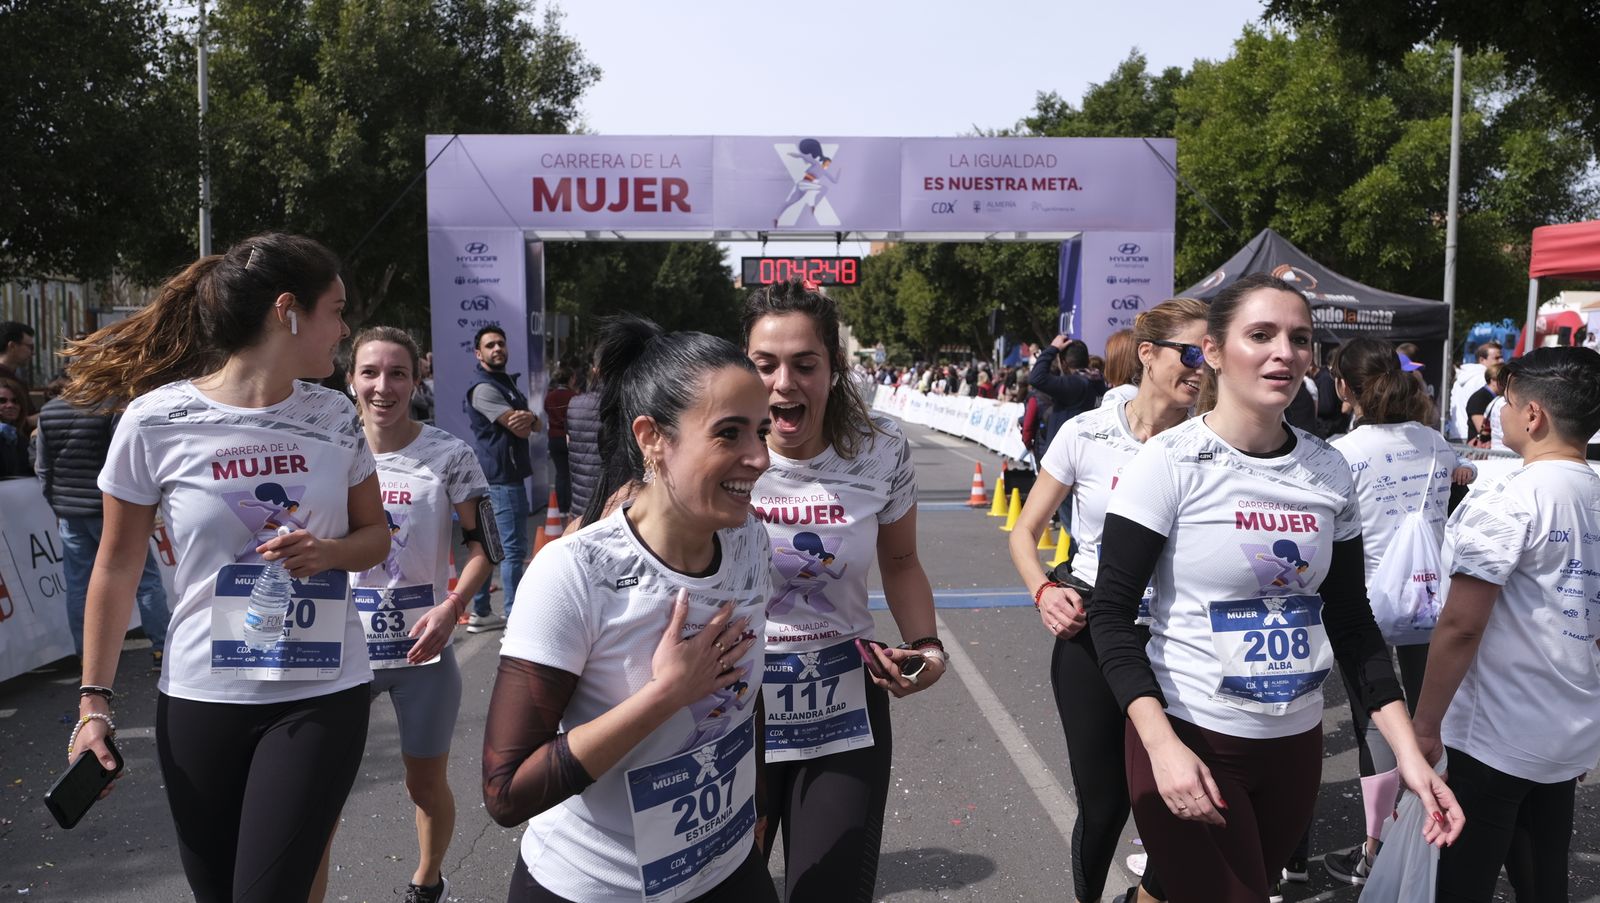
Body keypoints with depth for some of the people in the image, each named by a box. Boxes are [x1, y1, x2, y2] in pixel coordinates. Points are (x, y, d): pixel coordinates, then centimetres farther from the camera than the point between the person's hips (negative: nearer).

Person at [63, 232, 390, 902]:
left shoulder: (334, 418, -1)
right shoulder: (154, 421, -8)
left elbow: (375, 536, 9)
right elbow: (117, 569, 0)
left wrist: (326, 553, -13)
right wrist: (94, 700, 1)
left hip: (323, 697, 1)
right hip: (199, 699, -1)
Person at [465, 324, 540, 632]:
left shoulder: (507, 382, 18)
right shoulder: (484, 388, -13)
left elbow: (533, 425, 8)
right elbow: (520, 428, -20)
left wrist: (529, 417, -14)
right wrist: (528, 420, 0)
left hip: (497, 476, 10)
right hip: (502, 478, -10)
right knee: (514, 548, -9)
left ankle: (481, 612, 21)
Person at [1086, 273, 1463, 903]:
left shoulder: (1329, 471, 0)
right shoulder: (1171, 462, -14)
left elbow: (1351, 620, 7)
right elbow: (1112, 615, -14)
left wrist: (1409, 751, 0)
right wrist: (1162, 746, -24)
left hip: (1297, 742, 5)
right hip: (1189, 739, -5)